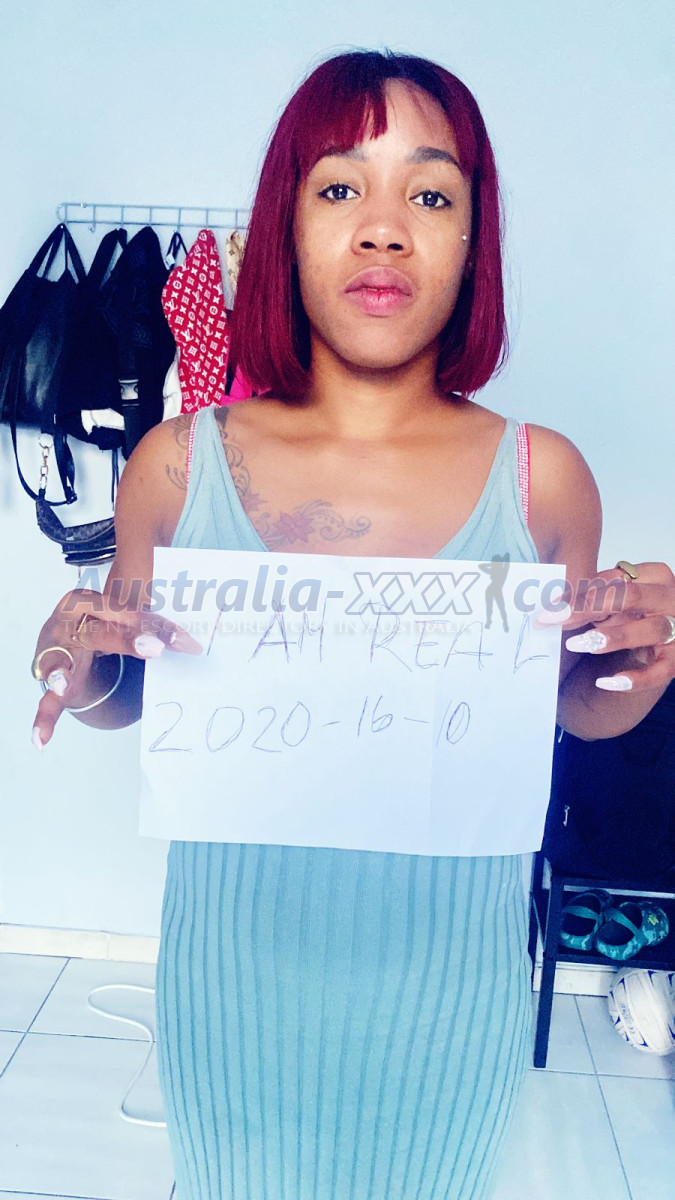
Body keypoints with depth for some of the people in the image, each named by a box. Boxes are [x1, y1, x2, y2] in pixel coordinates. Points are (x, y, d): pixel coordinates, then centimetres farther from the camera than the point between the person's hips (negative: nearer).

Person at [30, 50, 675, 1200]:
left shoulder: (541, 477, -10)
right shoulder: (178, 465, -10)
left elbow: (579, 710, 4)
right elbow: (128, 699, 3)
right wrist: (81, 673, -18)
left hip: (446, 972, 1)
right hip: (235, 962, 1)